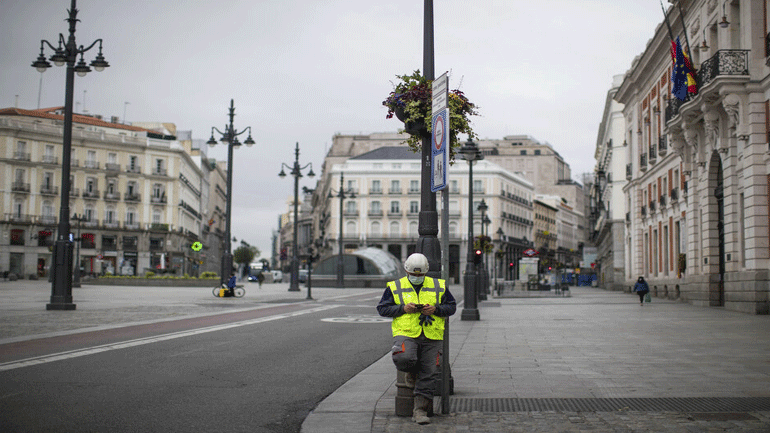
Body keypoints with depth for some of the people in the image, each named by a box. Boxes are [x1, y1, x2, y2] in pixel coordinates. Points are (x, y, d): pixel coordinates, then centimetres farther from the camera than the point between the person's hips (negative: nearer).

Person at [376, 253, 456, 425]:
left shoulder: (439, 286, 11)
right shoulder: (395, 287, 8)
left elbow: (451, 307, 13)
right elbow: (382, 308, 7)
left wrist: (435, 309, -7)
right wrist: (403, 309, -9)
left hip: (432, 337, 2)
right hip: (406, 334, -2)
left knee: (429, 374, -3)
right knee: (403, 359, -29)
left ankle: (420, 410, 7)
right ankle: (412, 372, 8)